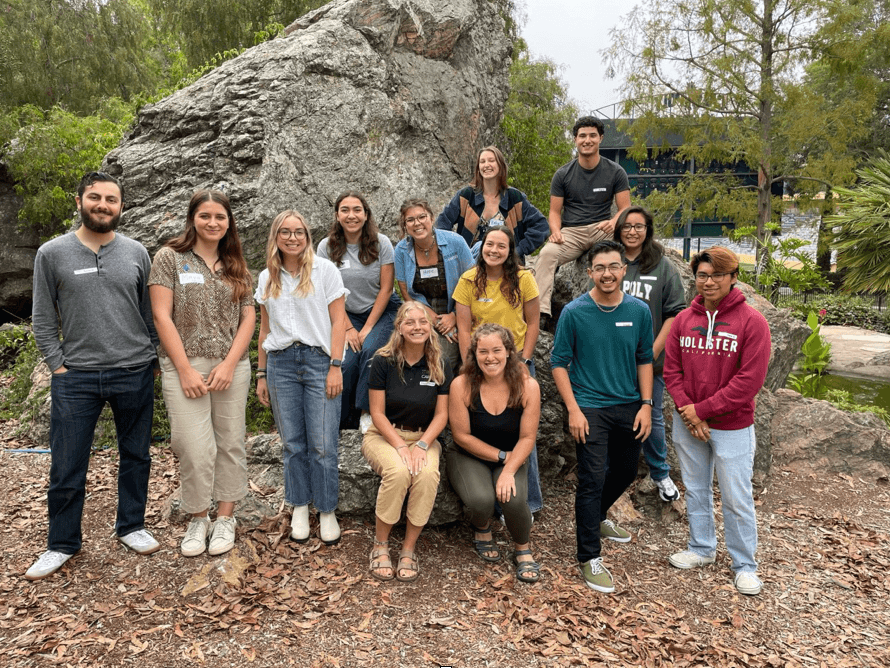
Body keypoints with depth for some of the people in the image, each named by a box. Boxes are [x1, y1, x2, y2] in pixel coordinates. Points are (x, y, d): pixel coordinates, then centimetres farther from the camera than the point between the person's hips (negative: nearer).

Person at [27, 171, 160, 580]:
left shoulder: (136, 253, 5)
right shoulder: (52, 254, 1)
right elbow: (43, 321, 3)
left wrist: (151, 359, 7)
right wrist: (59, 367, -4)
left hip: (134, 374, 2)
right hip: (75, 377, -1)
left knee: (136, 456, 12)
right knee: (67, 467, 4)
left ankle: (131, 526, 30)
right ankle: (62, 544, 22)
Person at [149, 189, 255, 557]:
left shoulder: (236, 266, 11)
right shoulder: (170, 257, 1)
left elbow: (249, 316, 7)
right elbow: (162, 315, -5)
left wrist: (229, 364, -6)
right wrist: (186, 369, -10)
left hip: (232, 367, 3)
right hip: (184, 365, -3)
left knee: (230, 443, 7)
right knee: (196, 448, -5)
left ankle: (225, 517, 21)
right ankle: (198, 519, 16)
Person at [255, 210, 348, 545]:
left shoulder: (325, 270, 2)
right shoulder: (266, 278, 13)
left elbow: (338, 321, -2)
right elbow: (265, 329, 17)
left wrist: (335, 366, -9)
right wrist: (262, 374, 15)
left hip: (319, 360, -3)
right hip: (281, 363, 3)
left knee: (322, 445, -4)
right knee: (293, 443, 6)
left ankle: (327, 511, 12)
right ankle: (299, 508, 21)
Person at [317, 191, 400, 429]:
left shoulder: (381, 243, -7)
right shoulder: (326, 247, -4)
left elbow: (386, 288, -7)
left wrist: (368, 328, -11)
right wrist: (348, 328, -9)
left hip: (382, 311, -1)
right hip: (348, 315, 1)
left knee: (370, 351, -28)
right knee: (347, 363, -19)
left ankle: (367, 411, -15)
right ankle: (344, 421, -2)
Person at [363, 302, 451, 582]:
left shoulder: (439, 366, 0)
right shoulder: (383, 362, -7)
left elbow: (441, 414, 0)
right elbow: (377, 413, -7)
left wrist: (421, 445, -15)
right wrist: (400, 446, -18)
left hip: (424, 437, 2)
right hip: (383, 435, -2)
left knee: (428, 474, -31)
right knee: (398, 471, -34)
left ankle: (409, 549, -13)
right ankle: (380, 545, -13)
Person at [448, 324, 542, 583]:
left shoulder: (527, 386, -13)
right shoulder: (462, 385, -16)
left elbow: (527, 437, -9)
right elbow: (462, 435, -11)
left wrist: (509, 471, -22)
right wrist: (501, 456, -12)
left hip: (512, 458, 1)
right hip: (469, 456, -1)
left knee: (513, 499, -28)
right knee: (481, 499, -29)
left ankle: (523, 549, 6)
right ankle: (482, 529, 12)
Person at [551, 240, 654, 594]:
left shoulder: (639, 311, 0)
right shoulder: (574, 312, -9)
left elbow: (645, 360, 9)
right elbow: (559, 363, -6)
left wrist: (646, 405, 1)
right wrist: (573, 409, -13)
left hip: (629, 407, 5)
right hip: (590, 408, -5)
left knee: (626, 471, 20)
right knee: (592, 479, -6)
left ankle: (597, 518, 47)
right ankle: (589, 559, 6)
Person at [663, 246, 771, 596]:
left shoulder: (751, 321, -11)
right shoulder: (684, 319, 2)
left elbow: (749, 380, -16)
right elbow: (671, 370, 2)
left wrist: (702, 410, -16)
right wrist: (687, 411, -12)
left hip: (732, 427, -4)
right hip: (687, 424, 4)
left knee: (737, 499, 6)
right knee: (696, 490, 17)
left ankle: (744, 565, 25)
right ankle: (701, 547, 36)